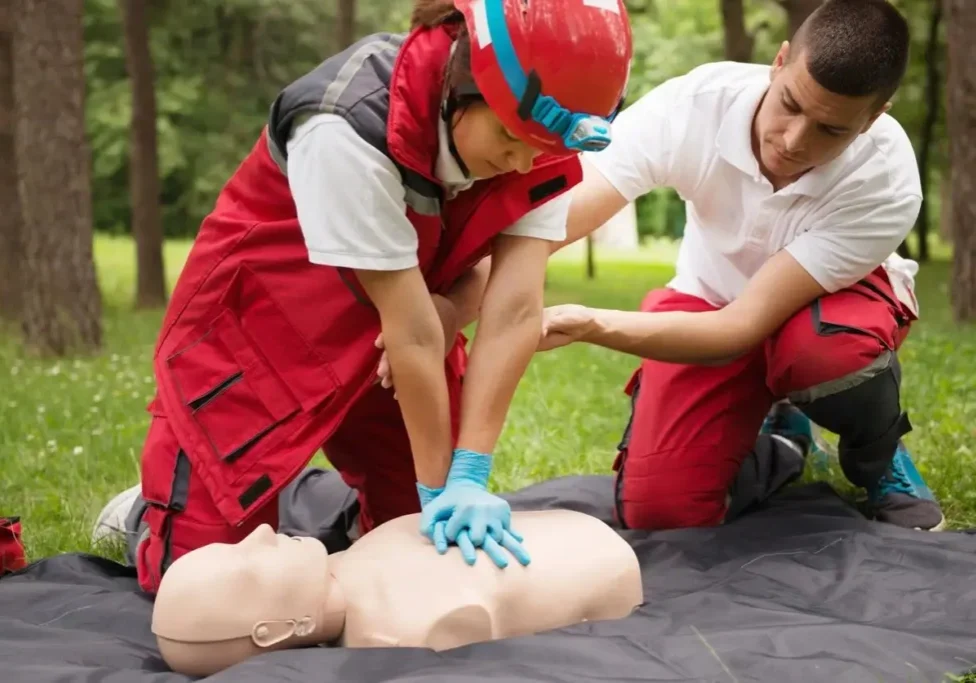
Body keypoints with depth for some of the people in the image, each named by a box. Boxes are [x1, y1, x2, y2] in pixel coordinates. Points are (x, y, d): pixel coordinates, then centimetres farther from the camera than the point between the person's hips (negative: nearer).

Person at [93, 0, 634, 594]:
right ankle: (148, 516, 24)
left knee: (443, 537, 5)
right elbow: (410, 332, -31)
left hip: (389, 329, 6)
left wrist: (469, 478, -31)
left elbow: (516, 307, -24)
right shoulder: (352, 128, -35)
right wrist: (439, 488, -24)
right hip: (263, 319, -5)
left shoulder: (543, 146, -18)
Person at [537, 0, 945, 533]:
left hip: (830, 303, -1)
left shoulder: (885, 182, -34)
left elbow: (743, 328, -37)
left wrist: (589, 325, -50)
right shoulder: (692, 103, -31)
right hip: (710, 299, 2)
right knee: (657, 508, -17)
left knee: (830, 351, -40)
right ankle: (780, 442, 17)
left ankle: (879, 463, -3)